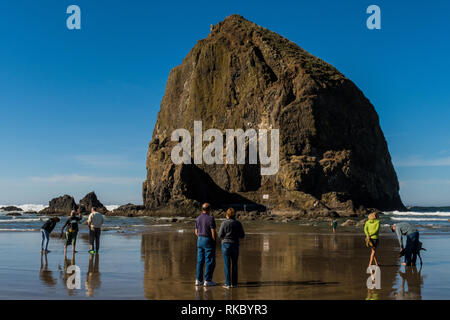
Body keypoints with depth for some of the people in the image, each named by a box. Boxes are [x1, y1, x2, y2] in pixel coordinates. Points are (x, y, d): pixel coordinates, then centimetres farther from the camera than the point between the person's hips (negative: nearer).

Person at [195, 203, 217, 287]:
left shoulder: (198, 218, 5)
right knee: (210, 261, 0)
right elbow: (213, 232, -16)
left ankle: (199, 280, 12)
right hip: (208, 240, -6)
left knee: (200, 261, 10)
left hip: (200, 240, 6)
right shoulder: (210, 218, -14)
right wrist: (214, 242, -7)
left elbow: (196, 231, 10)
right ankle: (207, 280, 0)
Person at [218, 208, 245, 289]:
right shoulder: (238, 223, 0)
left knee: (227, 265, 1)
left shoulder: (224, 223, -6)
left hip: (226, 244, -2)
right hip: (235, 245, 2)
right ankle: (234, 283, 12)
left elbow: (220, 235, -5)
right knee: (234, 264, 10)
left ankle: (228, 284, 0)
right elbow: (242, 235, 3)